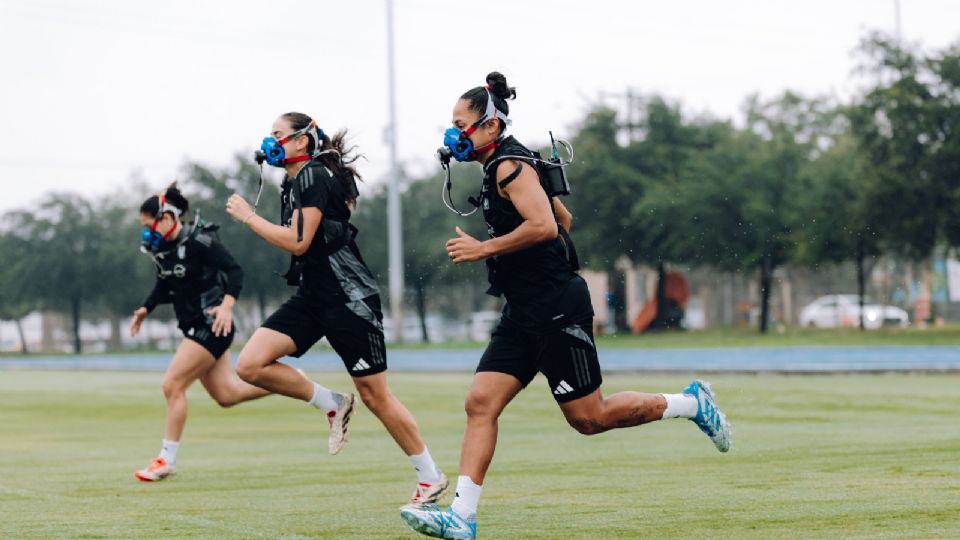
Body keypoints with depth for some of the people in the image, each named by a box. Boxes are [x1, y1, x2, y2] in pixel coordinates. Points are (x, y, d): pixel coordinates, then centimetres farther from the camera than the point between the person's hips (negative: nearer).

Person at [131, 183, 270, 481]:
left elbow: (235, 271, -20)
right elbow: (164, 286, 22)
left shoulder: (197, 241, -17)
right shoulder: (161, 248, 7)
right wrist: (146, 309, 7)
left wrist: (227, 305, -33)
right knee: (227, 394, 9)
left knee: (172, 385, -11)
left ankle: (167, 461, -2)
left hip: (212, 325, -9)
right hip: (194, 327, 9)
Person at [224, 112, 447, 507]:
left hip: (348, 297, -9)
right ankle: (332, 405, 7)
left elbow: (298, 242, -22)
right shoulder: (295, 182, 14)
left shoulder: (313, 176, -14)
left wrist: (248, 216, -14)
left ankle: (431, 477, 11)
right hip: (312, 296, 9)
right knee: (250, 365, -9)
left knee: (375, 396, -3)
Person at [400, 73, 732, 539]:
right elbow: (565, 220, 26)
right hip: (524, 314, 10)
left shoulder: (510, 165, -13)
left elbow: (544, 226, -27)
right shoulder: (501, 168, 17)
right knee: (480, 403, -2)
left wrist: (483, 249, -20)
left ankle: (691, 403, 14)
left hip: (556, 310, -10)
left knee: (588, 417, -3)